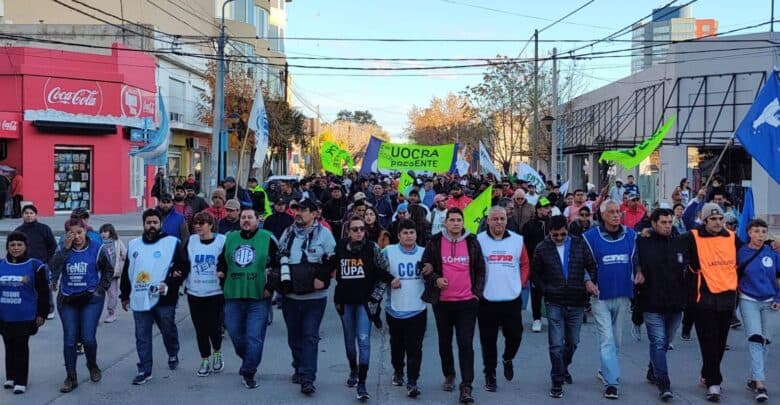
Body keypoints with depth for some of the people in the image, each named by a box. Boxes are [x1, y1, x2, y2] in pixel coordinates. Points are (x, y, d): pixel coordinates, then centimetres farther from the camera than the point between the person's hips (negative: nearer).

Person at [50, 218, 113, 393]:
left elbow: (108, 270, 8)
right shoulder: (63, 250, 2)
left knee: (88, 338, -6)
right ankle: (71, 378, 14)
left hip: (91, 299, -2)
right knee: (69, 339, 3)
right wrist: (65, 248, -19)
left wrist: (101, 289, 0)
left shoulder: (97, 249, -3)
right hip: (68, 300, 2)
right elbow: (54, 268, -15)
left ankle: (92, 365, 24)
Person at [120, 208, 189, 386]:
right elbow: (127, 272, 19)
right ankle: (144, 371, 13)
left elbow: (183, 266, -6)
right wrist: (124, 295, 19)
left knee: (168, 330, 12)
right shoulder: (133, 244, 13)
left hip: (164, 299, -3)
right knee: (142, 337, 4)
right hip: (139, 299, 3)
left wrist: (169, 285, -17)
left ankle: (173, 354, 39)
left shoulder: (172, 243, -2)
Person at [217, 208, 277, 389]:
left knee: (254, 338, -4)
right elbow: (222, 260, 23)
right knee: (235, 334, 13)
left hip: (259, 298, -4)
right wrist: (221, 271, 3)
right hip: (233, 297, 4)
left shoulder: (267, 238, -2)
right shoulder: (230, 238, 11)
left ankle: (248, 373, 7)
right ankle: (248, 360, 37)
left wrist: (270, 287, -7)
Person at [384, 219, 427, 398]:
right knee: (397, 345, 16)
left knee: (414, 348, -4)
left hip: (417, 310, 0)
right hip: (395, 309, 0)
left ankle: (412, 382, 1)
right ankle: (398, 371, 39)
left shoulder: (424, 252, 4)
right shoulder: (389, 251, -4)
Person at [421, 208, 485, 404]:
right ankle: (449, 375, 36)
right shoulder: (435, 243, -1)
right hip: (442, 301, 1)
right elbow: (425, 267, 5)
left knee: (466, 343, -6)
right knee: (445, 341, 15)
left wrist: (477, 292, 0)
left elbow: (480, 269, 9)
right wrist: (435, 279, -13)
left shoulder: (472, 242, 2)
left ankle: (466, 387, -5)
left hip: (467, 301, -1)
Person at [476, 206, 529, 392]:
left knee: (515, 335, 4)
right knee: (488, 340, 6)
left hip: (512, 299, 2)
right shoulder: (478, 240, -3)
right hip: (486, 300, -1)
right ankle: (490, 374, 21)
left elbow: (525, 264, 13)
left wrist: (521, 282, 2)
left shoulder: (517, 240, 5)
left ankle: (507, 359, 35)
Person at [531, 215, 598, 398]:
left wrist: (590, 280, -15)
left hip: (577, 303, 2)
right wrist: (546, 291, -2)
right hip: (554, 304, -2)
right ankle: (557, 382, 5)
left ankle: (563, 368, 40)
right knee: (556, 344, -5)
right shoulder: (542, 248, -1)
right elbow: (535, 274, 8)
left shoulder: (579, 244, 1)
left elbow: (592, 266, 5)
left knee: (572, 342, 14)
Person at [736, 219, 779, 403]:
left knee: (764, 341, 8)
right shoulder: (741, 253, -6)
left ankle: (753, 378, 21)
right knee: (755, 339, -14)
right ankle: (760, 383, -17)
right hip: (748, 301, -3)